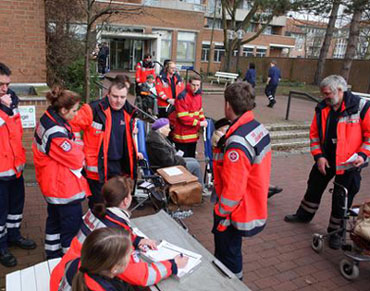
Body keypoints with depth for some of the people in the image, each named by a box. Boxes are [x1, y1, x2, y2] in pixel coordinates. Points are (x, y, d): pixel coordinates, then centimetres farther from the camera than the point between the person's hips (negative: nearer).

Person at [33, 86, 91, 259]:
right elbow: (76, 160, -22)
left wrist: (74, 146, -6)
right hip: (65, 187, -10)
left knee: (55, 219, 25)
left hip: (53, 184, 10)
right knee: (72, 225, 5)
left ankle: (53, 253, 42)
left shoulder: (47, 119, 1)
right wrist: (78, 148, -1)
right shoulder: (56, 133, -30)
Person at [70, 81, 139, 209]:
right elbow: (72, 127, -10)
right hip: (97, 167, -5)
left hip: (120, 166, 6)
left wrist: (135, 153, 17)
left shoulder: (128, 112, 5)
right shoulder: (93, 110, -15)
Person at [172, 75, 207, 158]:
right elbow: (183, 117, -22)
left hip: (194, 134, 8)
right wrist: (199, 123, -18)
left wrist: (203, 120, 0)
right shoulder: (182, 96, -19)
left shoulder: (198, 95, 6)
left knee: (191, 157, 18)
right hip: (183, 135, -8)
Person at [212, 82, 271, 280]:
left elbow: (233, 188, -27)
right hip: (254, 205, 9)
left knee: (228, 256, 12)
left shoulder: (237, 143, -31)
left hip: (236, 213, -9)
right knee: (230, 250, 28)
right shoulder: (259, 128, -2)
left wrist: (221, 215, -14)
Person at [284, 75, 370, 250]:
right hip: (325, 159, 5)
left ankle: (336, 231, 25)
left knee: (342, 198, 6)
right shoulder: (322, 108, -2)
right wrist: (318, 156, -5)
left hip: (349, 163, -4)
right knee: (314, 187, 19)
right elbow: (314, 134, 4)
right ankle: (304, 215, 42)